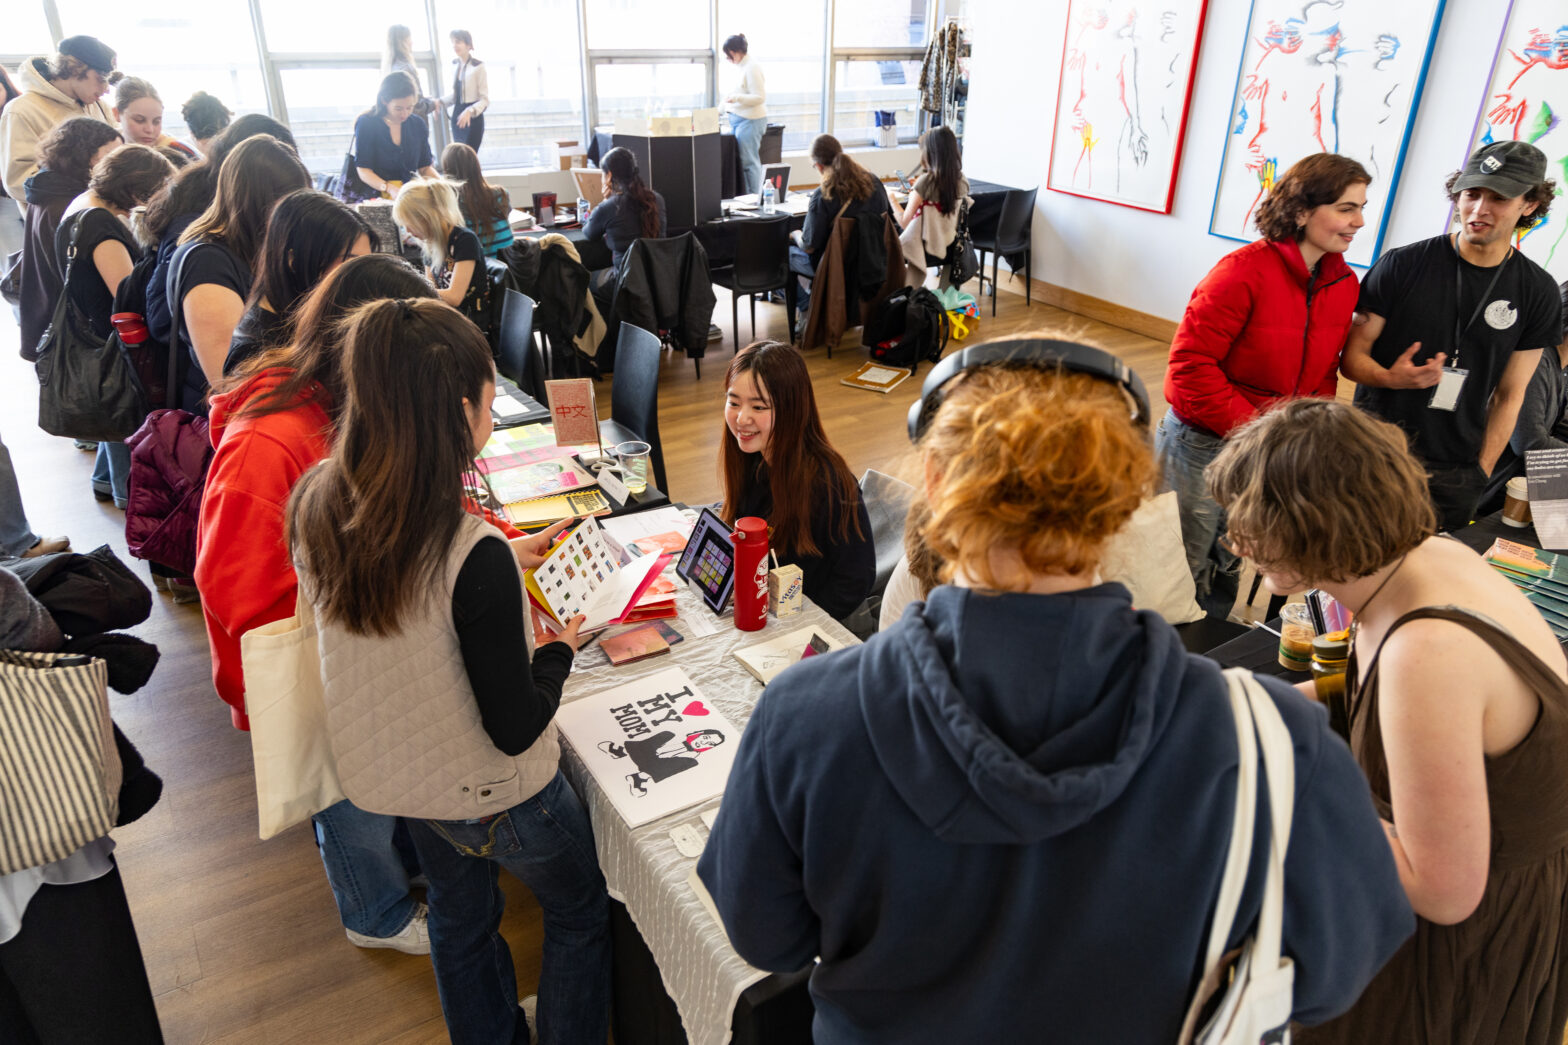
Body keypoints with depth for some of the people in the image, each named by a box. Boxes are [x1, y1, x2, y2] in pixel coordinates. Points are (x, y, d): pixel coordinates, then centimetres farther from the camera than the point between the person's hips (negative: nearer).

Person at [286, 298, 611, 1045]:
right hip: (488, 793, -6)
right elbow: (514, 729, -26)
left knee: (459, 916, 31)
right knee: (580, 912, 23)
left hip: (386, 775, 7)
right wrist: (562, 647, -10)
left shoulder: (314, 507, -15)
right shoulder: (474, 560, -36)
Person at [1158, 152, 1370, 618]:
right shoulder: (1244, 271, -19)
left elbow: (1323, 372, 12)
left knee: (1227, 566, 20)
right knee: (1181, 569, 7)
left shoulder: (1344, 284, 2)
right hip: (1202, 443, -6)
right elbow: (1191, 364, -21)